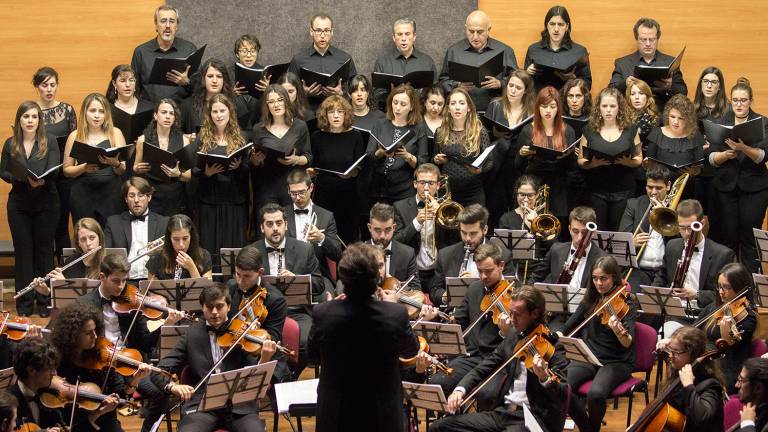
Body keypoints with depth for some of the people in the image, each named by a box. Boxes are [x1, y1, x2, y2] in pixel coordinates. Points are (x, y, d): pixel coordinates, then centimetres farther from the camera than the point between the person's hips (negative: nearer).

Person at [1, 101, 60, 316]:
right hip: (19, 204, 2)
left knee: (44, 250, 2)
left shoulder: (49, 141, -2)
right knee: (23, 250, 3)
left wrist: (41, 180, -32)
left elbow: (54, 169, -11)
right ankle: (24, 302, 8)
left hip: (46, 203, -2)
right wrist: (18, 178, -15)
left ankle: (45, 300, 9)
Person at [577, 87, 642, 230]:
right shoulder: (590, 130, 5)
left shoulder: (630, 130, 5)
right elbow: (580, 161, 6)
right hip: (597, 190, 0)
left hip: (623, 191, 0)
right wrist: (594, 163, -15)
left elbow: (639, 159, 8)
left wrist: (628, 162, -13)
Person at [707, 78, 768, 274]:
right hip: (726, 187, 2)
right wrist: (725, 155, -20)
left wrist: (744, 149, -31)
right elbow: (711, 158, 0)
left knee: (750, 238, -1)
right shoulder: (721, 123, 6)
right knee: (727, 236, 2)